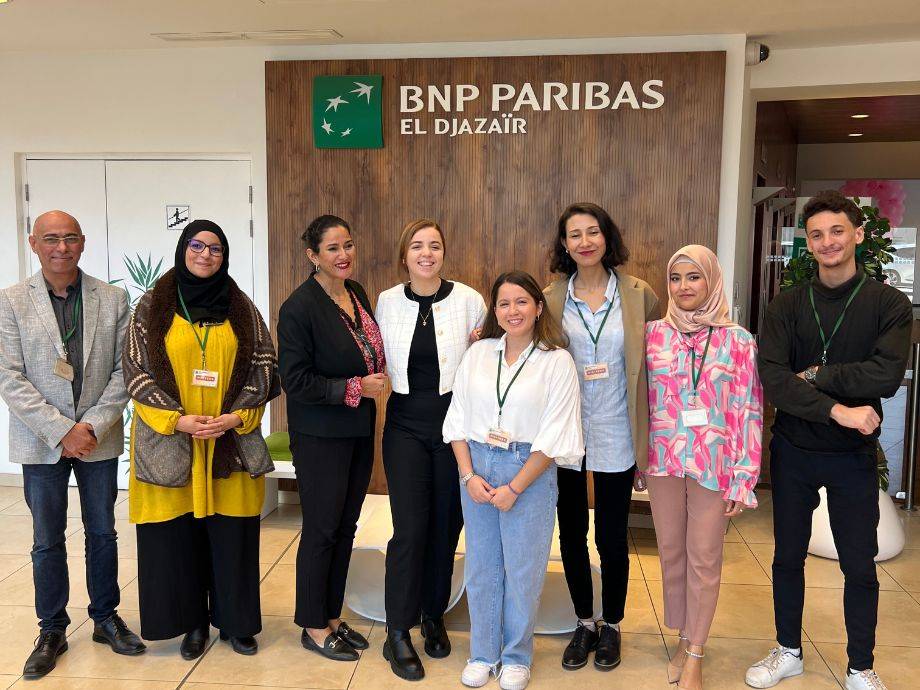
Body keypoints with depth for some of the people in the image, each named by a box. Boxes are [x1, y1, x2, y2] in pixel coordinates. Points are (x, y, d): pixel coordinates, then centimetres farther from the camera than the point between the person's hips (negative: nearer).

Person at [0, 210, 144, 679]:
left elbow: (124, 370, -2)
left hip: (100, 439, 1)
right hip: (42, 442, -1)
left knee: (102, 533, 13)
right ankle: (52, 631, 25)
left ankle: (106, 618, 29)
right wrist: (61, 430, -15)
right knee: (47, 540, 10)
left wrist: (94, 425, -12)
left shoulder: (113, 299, 0)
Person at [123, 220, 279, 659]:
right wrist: (177, 419, -13)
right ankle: (192, 622, 22)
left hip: (231, 442, 1)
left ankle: (235, 621, 22)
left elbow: (264, 365, 3)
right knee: (179, 536, 4)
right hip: (170, 441, -1)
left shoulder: (240, 308, 6)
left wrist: (235, 416, -10)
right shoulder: (153, 306, 2)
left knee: (232, 534, 5)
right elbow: (136, 368, -2)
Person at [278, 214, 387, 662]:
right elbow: (295, 380, -18)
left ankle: (332, 617, 30)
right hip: (321, 436, -7)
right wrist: (355, 388, -19)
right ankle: (314, 628, 21)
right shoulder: (300, 306, -17)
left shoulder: (356, 293, 7)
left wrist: (379, 370, 3)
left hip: (359, 431, 7)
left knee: (345, 527, 15)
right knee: (321, 531, 4)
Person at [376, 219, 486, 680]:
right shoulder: (387, 302, 1)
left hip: (454, 420, 0)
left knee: (446, 526, 9)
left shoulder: (469, 300, -5)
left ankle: (434, 617, 29)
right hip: (405, 422, 0)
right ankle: (398, 634, 9)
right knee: (410, 528, -4)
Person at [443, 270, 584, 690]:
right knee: (481, 567, 12)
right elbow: (458, 419, 5)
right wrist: (468, 475, -6)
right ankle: (482, 654, 29)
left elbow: (553, 437, -10)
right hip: (476, 467, 3)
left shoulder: (557, 361, -6)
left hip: (529, 471, -3)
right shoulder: (478, 353, 4)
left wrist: (515, 487, -13)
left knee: (522, 570, 7)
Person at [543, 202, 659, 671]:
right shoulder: (551, 299, -1)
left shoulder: (639, 296, -3)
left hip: (615, 434, -1)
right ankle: (584, 623, 33)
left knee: (612, 536, 9)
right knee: (571, 533, 13)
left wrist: (647, 430, -3)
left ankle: (611, 625, 31)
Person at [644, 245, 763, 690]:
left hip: (713, 465, -2)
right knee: (670, 552, 12)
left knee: (704, 559, 6)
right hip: (663, 460, 2)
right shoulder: (653, 334, 1)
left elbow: (749, 412, -4)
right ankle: (684, 641, 30)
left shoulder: (738, 341, -3)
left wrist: (743, 478, -7)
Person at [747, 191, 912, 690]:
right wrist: (837, 409, -23)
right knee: (788, 556, 14)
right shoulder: (787, 305, -2)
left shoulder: (889, 304, -5)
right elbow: (771, 378, -15)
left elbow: (887, 375, -21)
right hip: (792, 450, 2)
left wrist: (813, 376, -15)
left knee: (859, 567, 10)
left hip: (853, 455, -1)